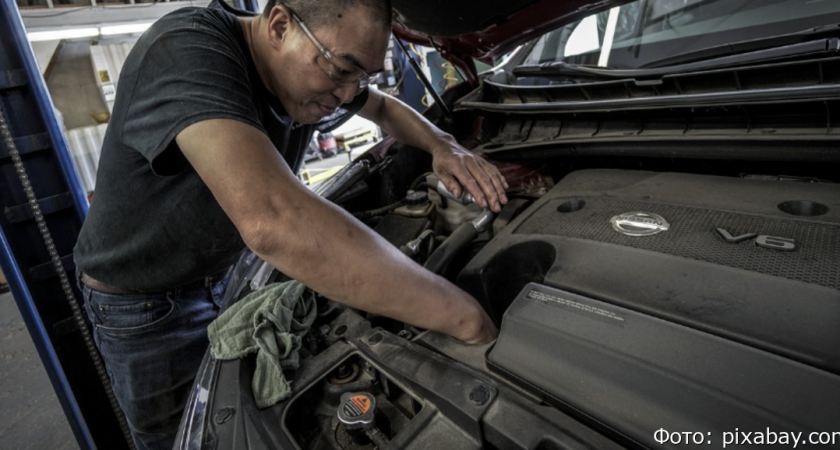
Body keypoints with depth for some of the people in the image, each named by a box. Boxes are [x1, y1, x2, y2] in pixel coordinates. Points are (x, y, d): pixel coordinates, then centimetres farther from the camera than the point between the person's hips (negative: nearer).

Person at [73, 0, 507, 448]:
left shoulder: (316, 72, -12)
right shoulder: (187, 52, -37)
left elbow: (385, 108, 10)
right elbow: (273, 222, -54)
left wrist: (442, 145, -13)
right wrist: (466, 318, -48)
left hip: (229, 272, 6)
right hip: (144, 304, -6)